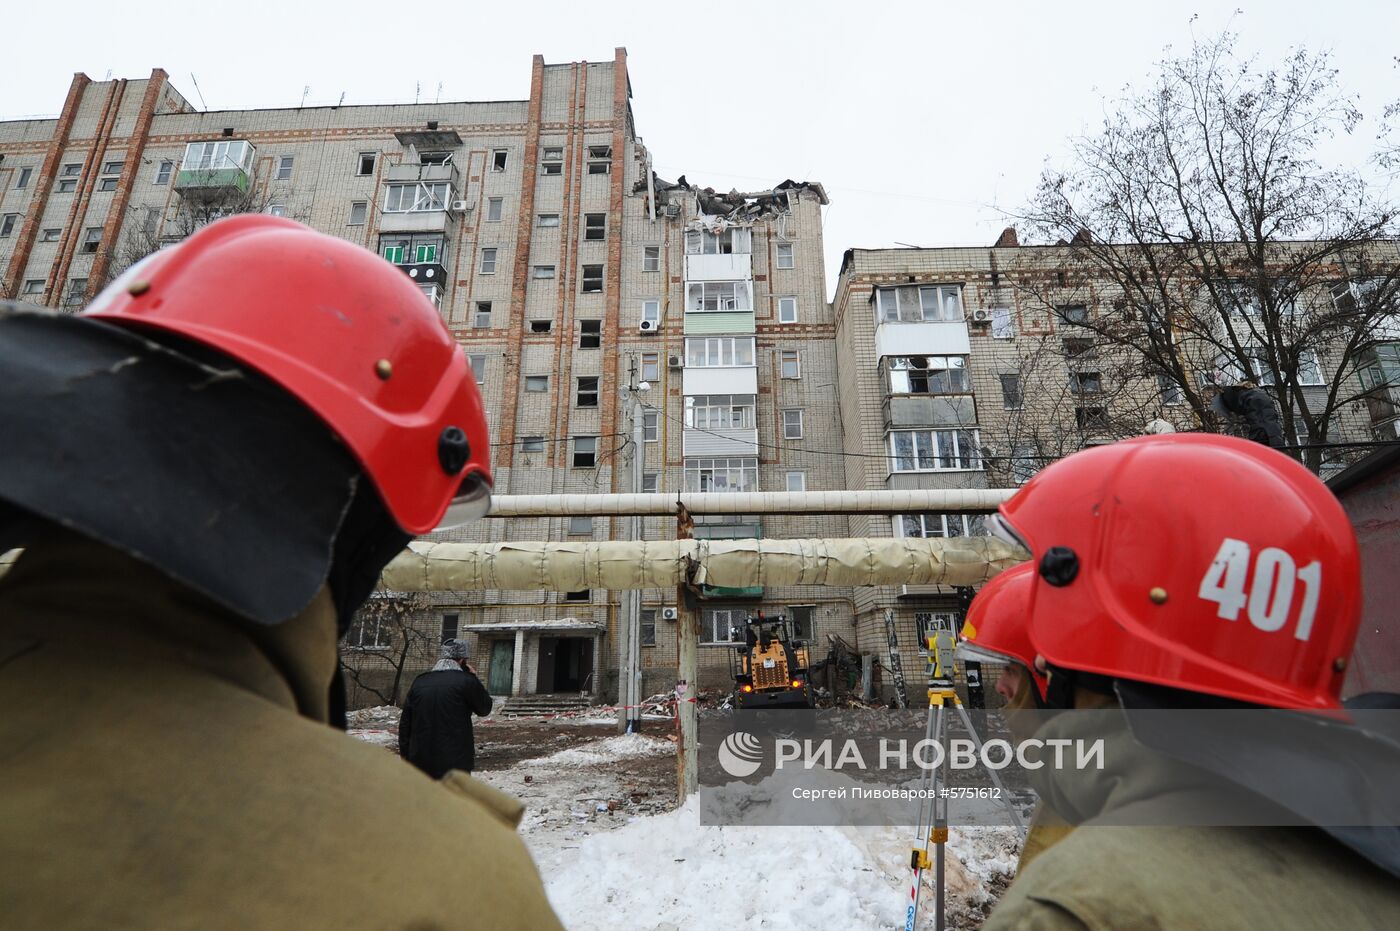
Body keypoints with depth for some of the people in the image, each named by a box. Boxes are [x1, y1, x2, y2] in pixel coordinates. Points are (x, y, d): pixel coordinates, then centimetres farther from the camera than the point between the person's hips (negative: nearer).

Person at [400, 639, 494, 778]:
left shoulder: (419, 682, 8)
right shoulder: (465, 681, -11)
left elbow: (405, 723, 10)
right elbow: (485, 708, 4)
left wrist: (406, 756, 17)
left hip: (421, 760, 6)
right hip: (455, 761, -6)